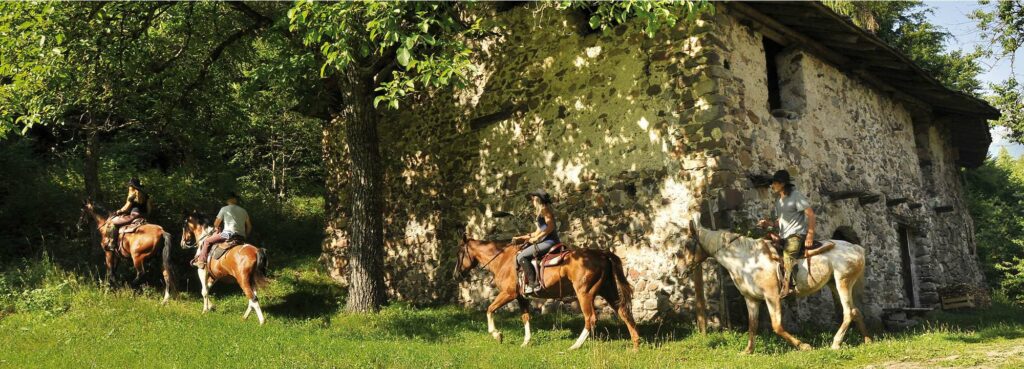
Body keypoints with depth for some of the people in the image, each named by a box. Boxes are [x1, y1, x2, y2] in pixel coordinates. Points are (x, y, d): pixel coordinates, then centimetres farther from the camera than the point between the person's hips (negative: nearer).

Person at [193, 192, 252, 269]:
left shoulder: (224, 209, 3)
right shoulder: (243, 211, 17)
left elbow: (216, 224, 6)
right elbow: (249, 227, 17)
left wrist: (217, 228, 27)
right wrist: (245, 236, 27)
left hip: (228, 233, -5)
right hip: (241, 238, 5)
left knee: (207, 241, 6)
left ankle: (201, 261, -1)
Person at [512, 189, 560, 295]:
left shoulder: (544, 209, -6)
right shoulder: (541, 212, 24)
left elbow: (550, 227, -17)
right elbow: (538, 232, 24)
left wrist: (535, 239, -14)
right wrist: (520, 238, 19)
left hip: (549, 241, -11)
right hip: (546, 242, 11)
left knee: (521, 256, -18)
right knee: (520, 253, 17)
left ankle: (534, 284, -21)